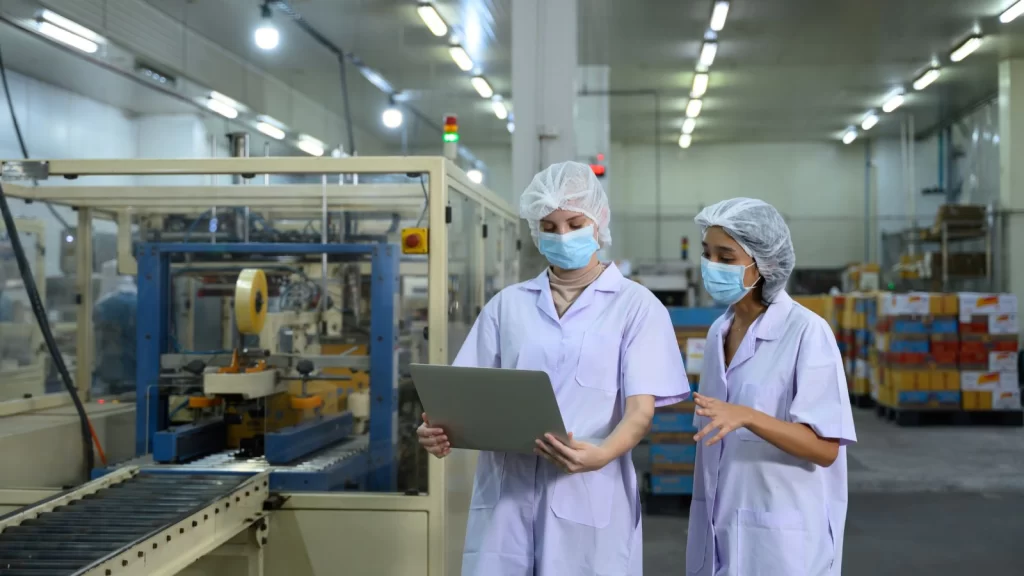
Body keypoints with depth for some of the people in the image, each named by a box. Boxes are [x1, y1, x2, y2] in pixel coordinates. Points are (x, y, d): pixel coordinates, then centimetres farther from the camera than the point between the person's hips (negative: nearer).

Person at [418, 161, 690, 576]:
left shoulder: (636, 305, 2)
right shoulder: (507, 304, 12)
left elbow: (640, 408, -7)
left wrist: (600, 455, -26)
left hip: (589, 497, -2)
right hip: (505, 492, 2)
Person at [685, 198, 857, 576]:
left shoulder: (807, 331, -13)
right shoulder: (719, 332, 7)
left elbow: (825, 448, -16)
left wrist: (746, 416, -28)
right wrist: (702, 526, 15)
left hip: (781, 537, -6)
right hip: (718, 532, 6)